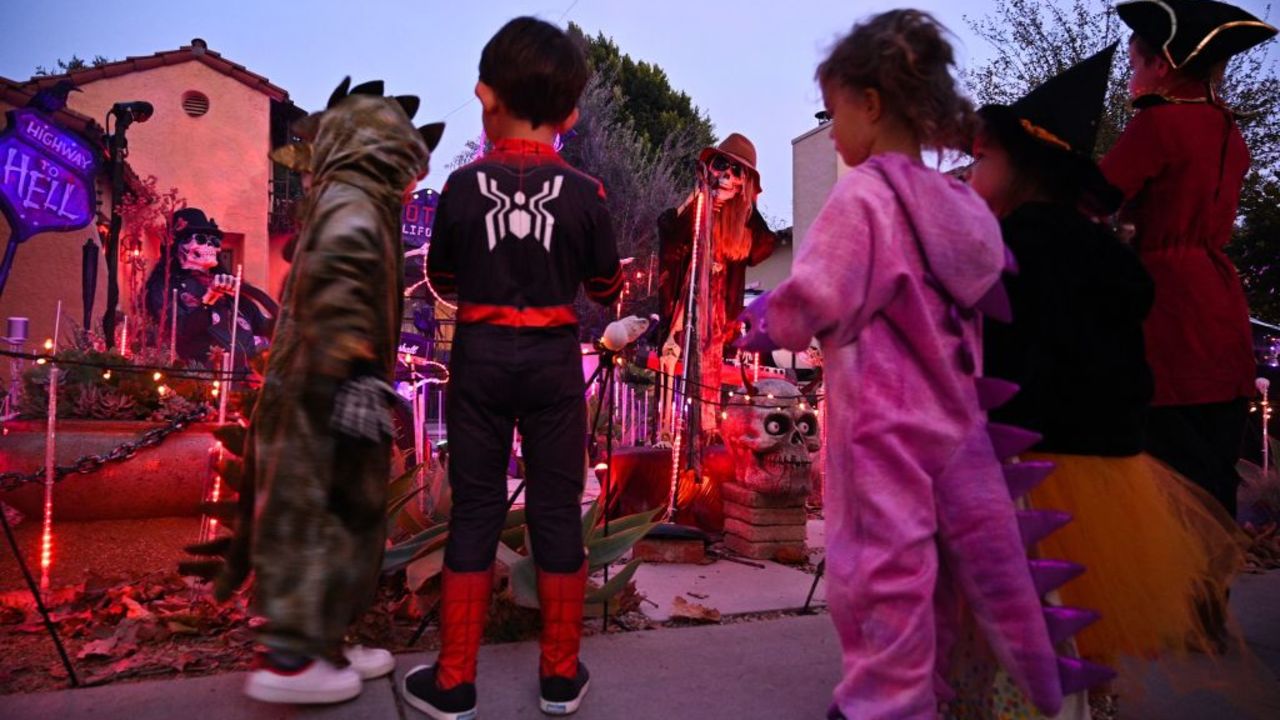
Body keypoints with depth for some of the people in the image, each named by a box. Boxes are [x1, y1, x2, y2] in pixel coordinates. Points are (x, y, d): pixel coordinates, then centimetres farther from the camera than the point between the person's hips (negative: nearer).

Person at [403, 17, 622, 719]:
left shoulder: (464, 185, -4)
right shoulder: (583, 192, -5)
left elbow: (441, 280, 5)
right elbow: (606, 288, 4)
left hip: (480, 355, 1)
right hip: (554, 358, 0)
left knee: (474, 509, 9)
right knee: (556, 510, 9)